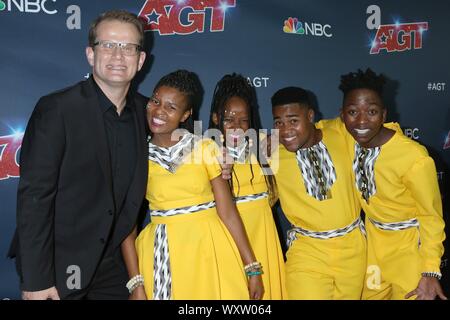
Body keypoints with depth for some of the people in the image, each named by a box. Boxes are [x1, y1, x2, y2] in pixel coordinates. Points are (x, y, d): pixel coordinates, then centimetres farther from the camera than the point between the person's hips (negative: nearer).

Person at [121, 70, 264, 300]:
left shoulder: (205, 148, -3)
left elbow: (228, 211, -5)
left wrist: (252, 267, -5)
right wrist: (136, 283, -9)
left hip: (211, 248, 0)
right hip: (163, 256, 0)